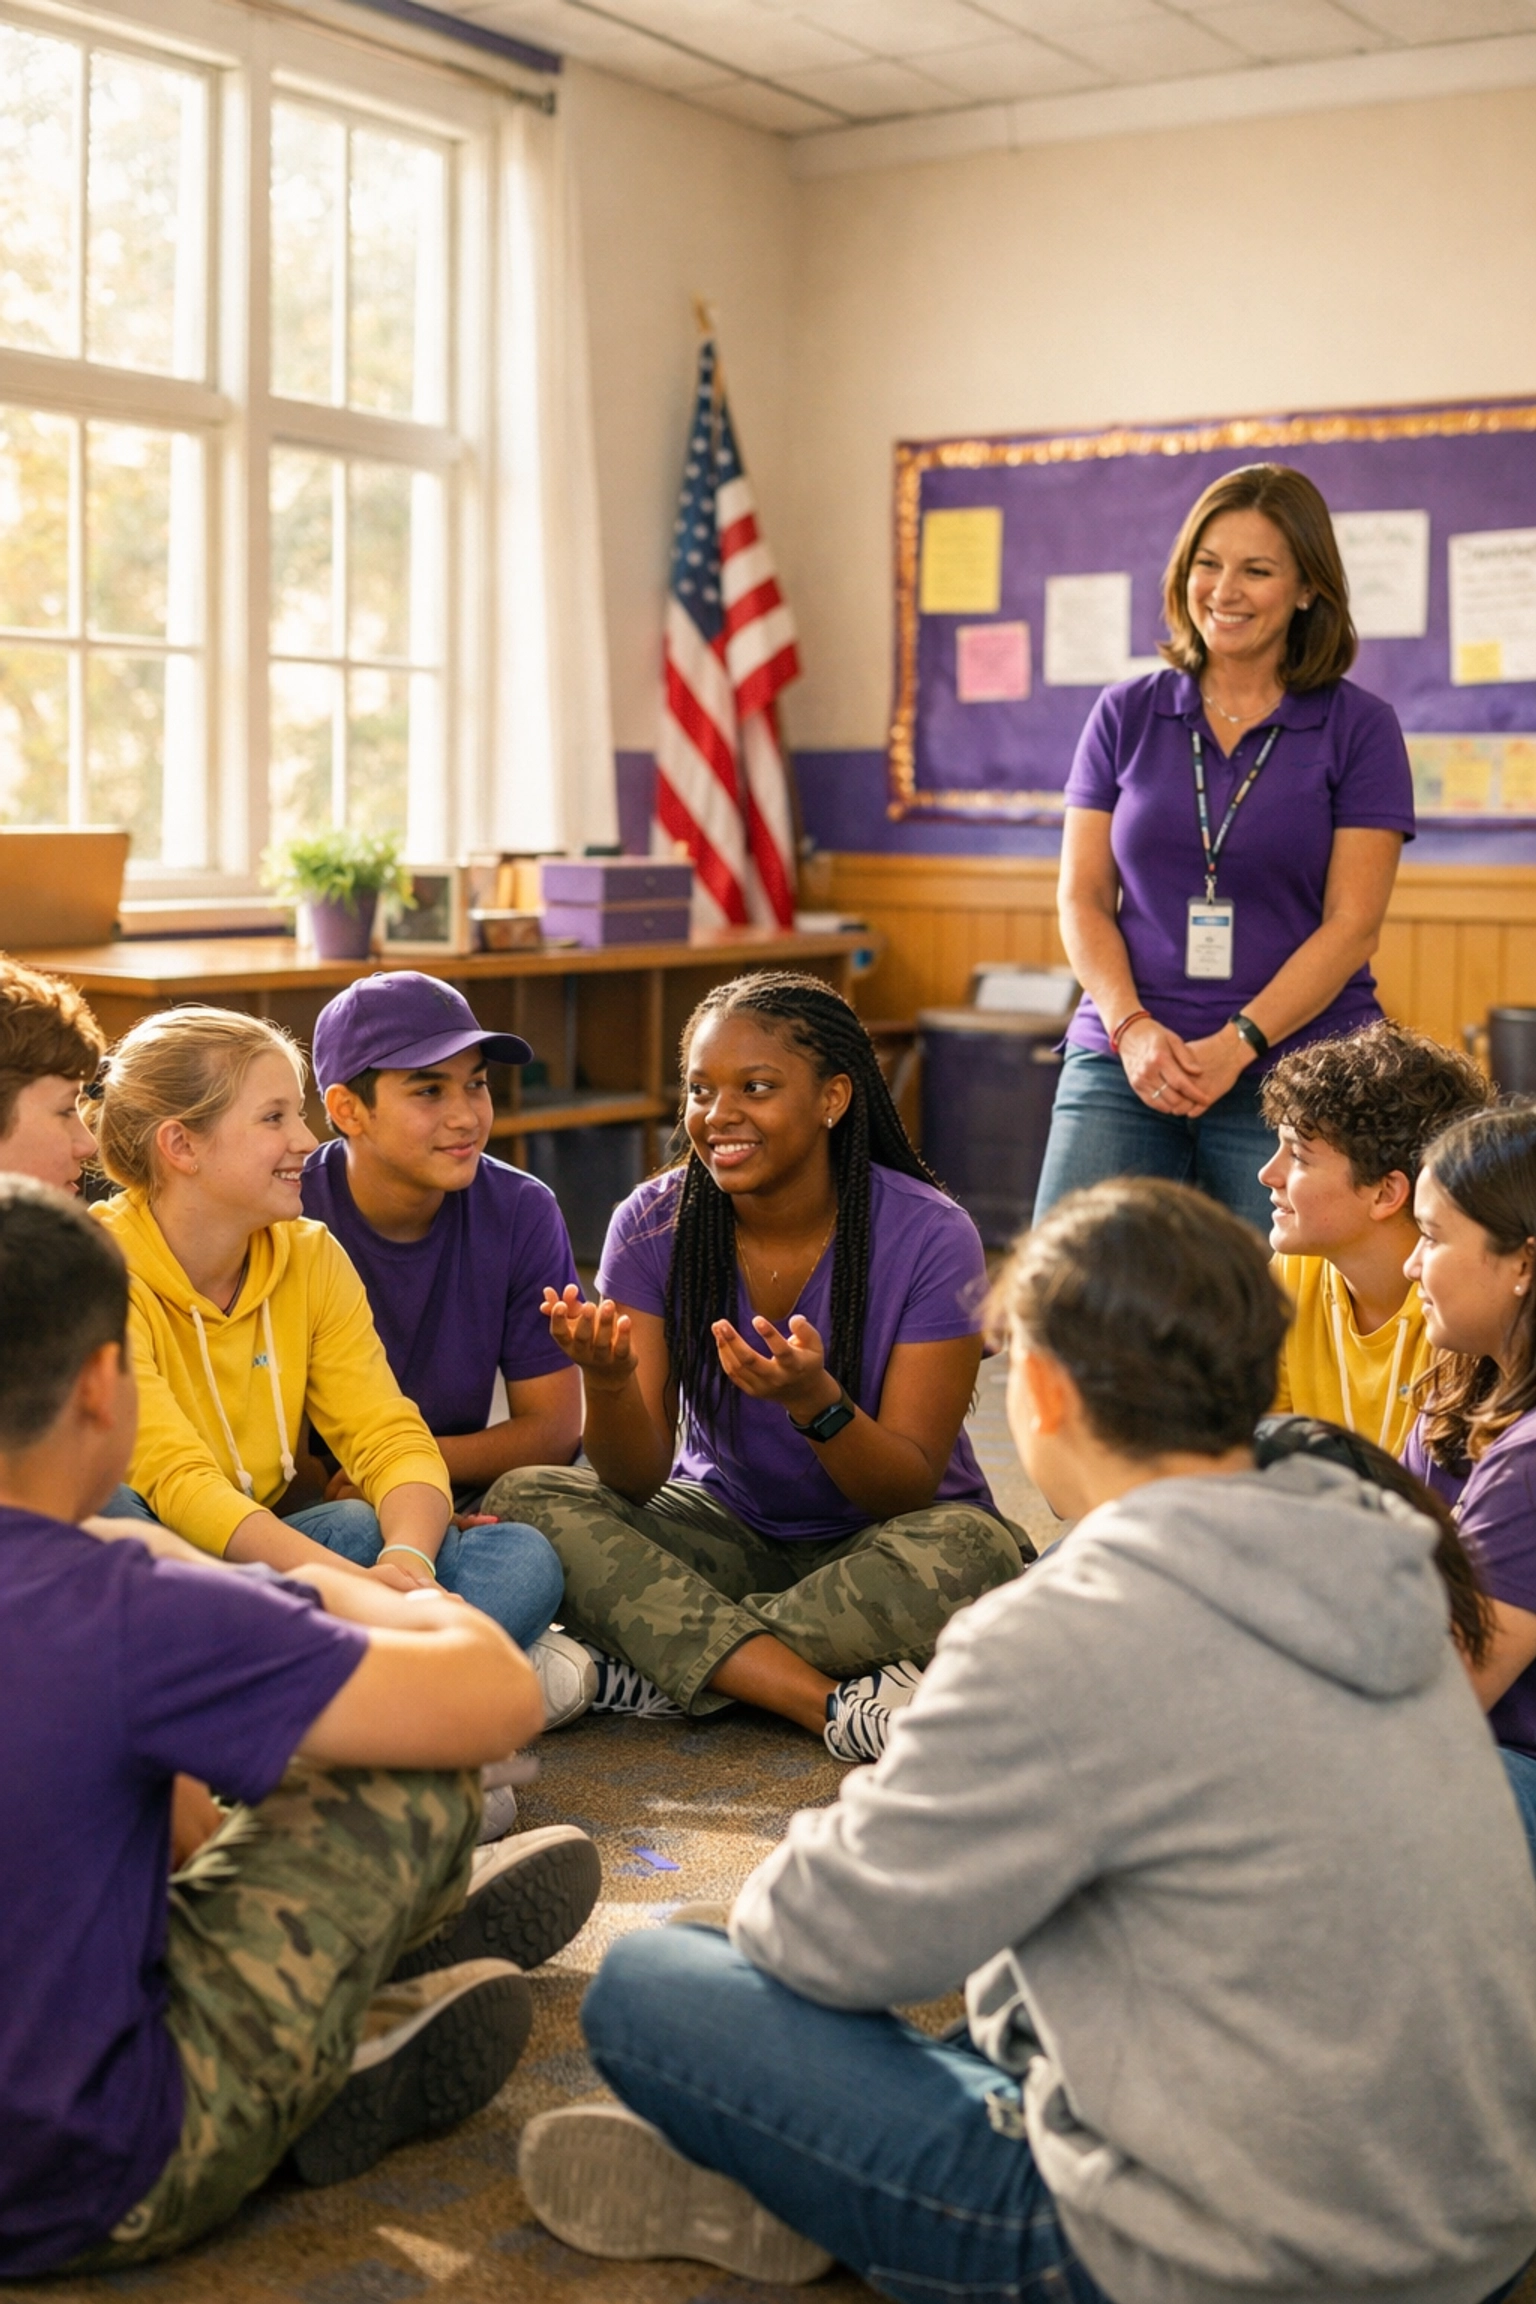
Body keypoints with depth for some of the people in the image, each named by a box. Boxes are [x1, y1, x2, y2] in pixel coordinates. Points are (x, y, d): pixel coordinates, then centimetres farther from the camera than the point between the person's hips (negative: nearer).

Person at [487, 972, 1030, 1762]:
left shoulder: (929, 1237, -18)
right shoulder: (655, 1224, -10)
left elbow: (911, 1491, -18)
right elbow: (637, 1482, -13)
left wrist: (814, 1399, -38)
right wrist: (607, 1382, -35)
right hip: (727, 1533, 3)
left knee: (969, 1550, -36)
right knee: (524, 1499, -23)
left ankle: (652, 1670, -22)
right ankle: (833, 1704, -30)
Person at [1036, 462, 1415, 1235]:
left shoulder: (1359, 728, 2)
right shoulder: (1126, 715, 9)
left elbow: (1351, 925, -4)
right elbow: (1082, 897, 6)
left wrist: (1236, 1044, -15)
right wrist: (1132, 1028, -11)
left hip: (1293, 1071, -2)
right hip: (1123, 1061, 2)